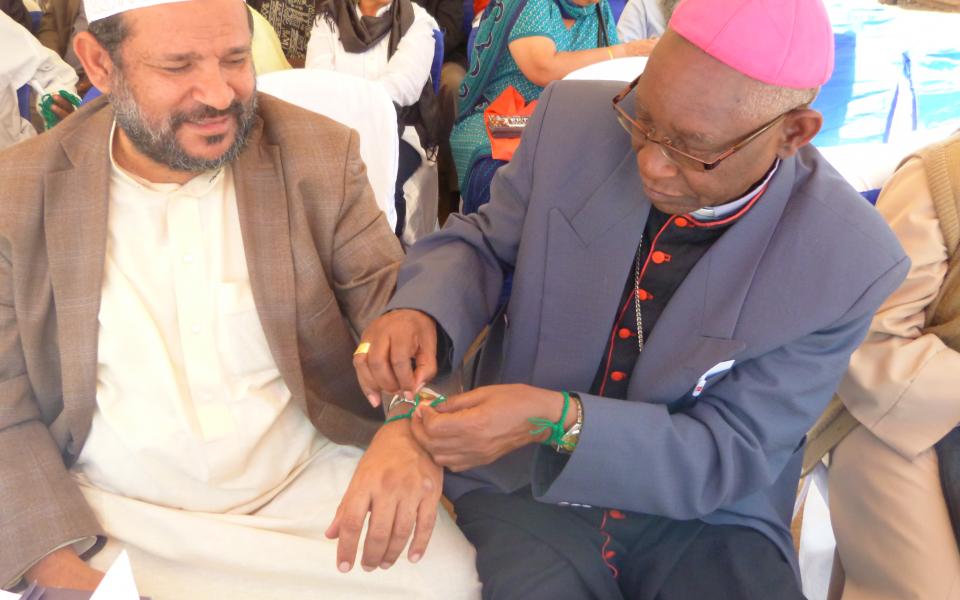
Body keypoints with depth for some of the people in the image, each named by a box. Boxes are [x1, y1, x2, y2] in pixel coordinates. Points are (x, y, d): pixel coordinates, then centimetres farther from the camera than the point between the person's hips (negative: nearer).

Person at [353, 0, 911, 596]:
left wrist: (560, 420, -30)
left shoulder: (847, 261, -19)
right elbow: (479, 242, 0)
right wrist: (422, 311, -22)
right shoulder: (573, 122, -15)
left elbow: (729, 455, -16)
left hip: (708, 512, 1)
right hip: (528, 482, 0)